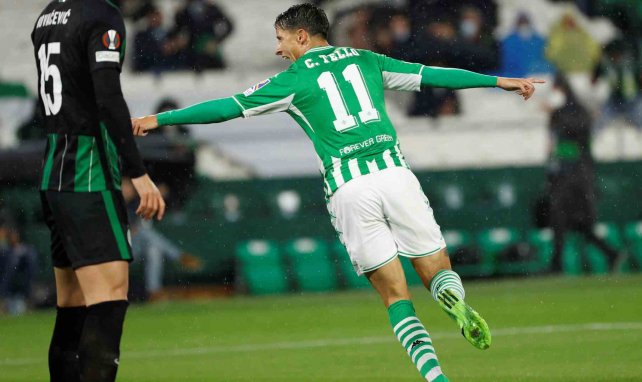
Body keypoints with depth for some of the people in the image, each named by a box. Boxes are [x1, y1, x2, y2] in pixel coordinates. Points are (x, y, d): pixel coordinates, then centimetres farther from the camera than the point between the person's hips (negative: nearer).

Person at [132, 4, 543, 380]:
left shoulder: (294, 79, 9)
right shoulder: (364, 60, 18)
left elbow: (226, 108, 9)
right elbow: (432, 75, 21)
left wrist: (158, 119, 18)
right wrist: (500, 81, 29)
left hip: (347, 190, -2)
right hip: (395, 173, 2)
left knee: (395, 295, 4)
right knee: (438, 271, 9)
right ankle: (454, 299, -27)